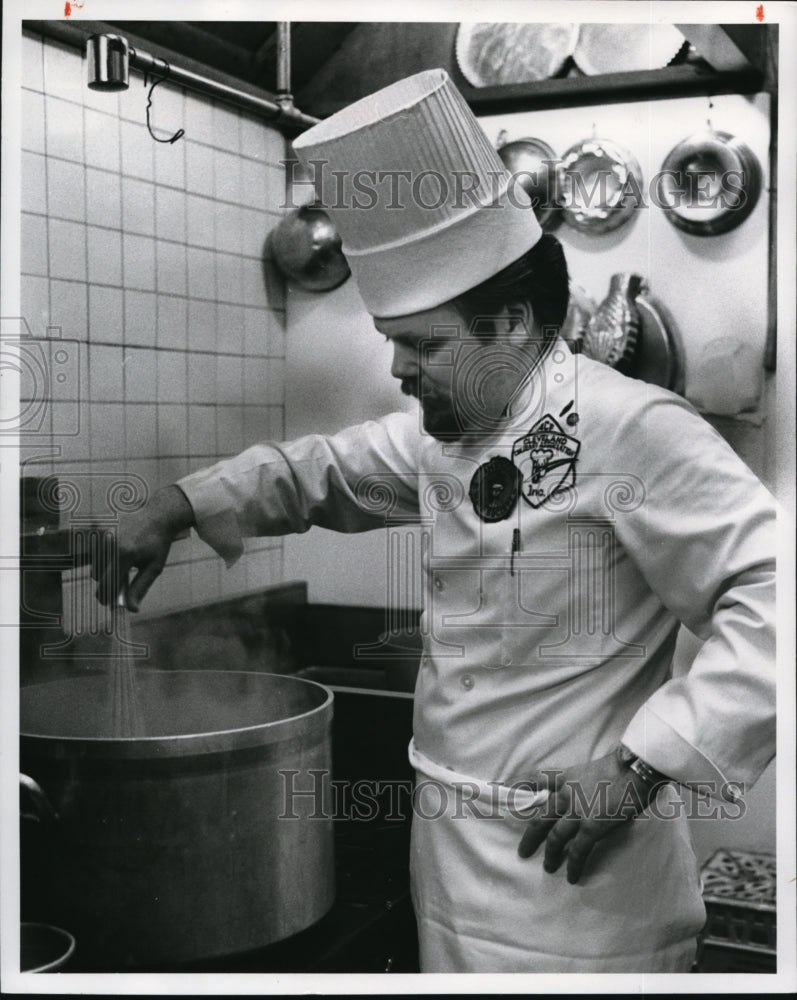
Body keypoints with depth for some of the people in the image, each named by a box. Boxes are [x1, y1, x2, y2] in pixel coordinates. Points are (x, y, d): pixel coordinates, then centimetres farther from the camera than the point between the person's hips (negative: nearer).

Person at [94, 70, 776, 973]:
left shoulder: (628, 430, -21)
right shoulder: (447, 430, 6)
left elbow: (772, 599, -27)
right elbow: (322, 470, 20)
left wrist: (638, 769, -30)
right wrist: (176, 508, 9)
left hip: (572, 874, -8)